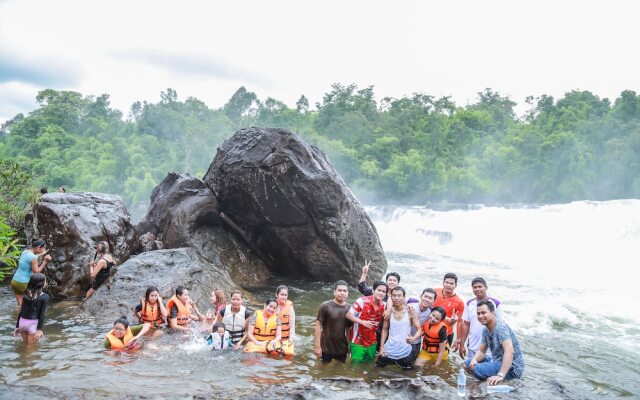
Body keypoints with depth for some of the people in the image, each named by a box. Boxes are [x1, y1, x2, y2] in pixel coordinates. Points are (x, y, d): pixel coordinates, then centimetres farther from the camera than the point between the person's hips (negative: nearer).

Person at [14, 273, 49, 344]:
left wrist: (17, 326, 13)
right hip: (33, 324, -5)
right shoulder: (45, 297, -8)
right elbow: (42, 314, -12)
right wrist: (39, 329, -11)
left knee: (26, 344, 24)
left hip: (22, 322, 5)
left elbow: (21, 311, 7)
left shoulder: (27, 294, 6)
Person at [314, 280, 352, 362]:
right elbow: (318, 326, -11)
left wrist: (349, 345, 10)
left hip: (342, 349, 3)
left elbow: (348, 328, 8)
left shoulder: (349, 308, -1)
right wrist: (317, 346, -13)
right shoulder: (325, 306, -12)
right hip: (326, 348, -3)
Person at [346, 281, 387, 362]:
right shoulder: (362, 301, -16)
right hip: (358, 342, -5)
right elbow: (348, 315, -16)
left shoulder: (384, 305, -1)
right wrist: (362, 322, -26)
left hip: (372, 343, 5)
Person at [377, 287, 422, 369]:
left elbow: (419, 329, -8)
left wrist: (413, 338, -29)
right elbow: (385, 329, 8)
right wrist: (381, 347, 1)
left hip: (404, 352, -2)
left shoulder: (410, 311, -8)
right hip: (388, 351, 2)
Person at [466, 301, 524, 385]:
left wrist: (500, 375, -44)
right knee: (468, 363, 12)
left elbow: (509, 351, -35)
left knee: (477, 369, -26)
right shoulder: (486, 330, 5)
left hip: (512, 367, -9)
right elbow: (481, 351, 11)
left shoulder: (500, 327, -22)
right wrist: (474, 360, -13)